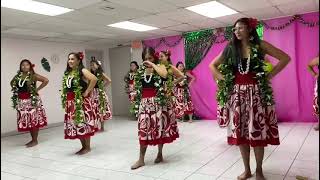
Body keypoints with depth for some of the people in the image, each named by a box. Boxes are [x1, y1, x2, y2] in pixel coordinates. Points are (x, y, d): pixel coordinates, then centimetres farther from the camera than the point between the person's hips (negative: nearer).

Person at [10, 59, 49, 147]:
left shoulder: (33, 76, -7)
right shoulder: (17, 76, 8)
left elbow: (46, 80, -14)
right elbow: (12, 83, 27)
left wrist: (37, 89, -12)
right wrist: (17, 90, 11)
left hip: (32, 100, -6)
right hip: (21, 101, 6)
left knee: (34, 120, -1)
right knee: (26, 121, 10)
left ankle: (35, 140, 9)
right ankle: (32, 139, 22)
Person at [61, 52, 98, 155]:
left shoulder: (82, 71, -10)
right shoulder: (67, 73, 13)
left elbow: (94, 79, -27)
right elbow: (65, 87, 27)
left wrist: (87, 92, -20)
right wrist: (65, 100, 15)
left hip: (81, 101, -8)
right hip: (71, 102, 8)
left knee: (83, 123, -2)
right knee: (74, 124, 11)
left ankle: (88, 147, 11)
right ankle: (83, 146, 22)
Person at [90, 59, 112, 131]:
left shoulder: (101, 74, -5)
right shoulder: (90, 74, 10)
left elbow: (109, 80, -14)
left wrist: (103, 86, -7)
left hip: (100, 93, -4)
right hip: (92, 94, 4)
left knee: (101, 109, 3)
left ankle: (102, 126, 11)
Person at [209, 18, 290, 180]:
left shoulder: (260, 45, 0)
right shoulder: (230, 48, 6)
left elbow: (285, 58, 0)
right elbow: (212, 65, 13)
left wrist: (269, 75, -5)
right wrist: (222, 79, 1)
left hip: (256, 92, -2)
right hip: (237, 93, 3)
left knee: (257, 132, 1)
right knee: (240, 132, 5)